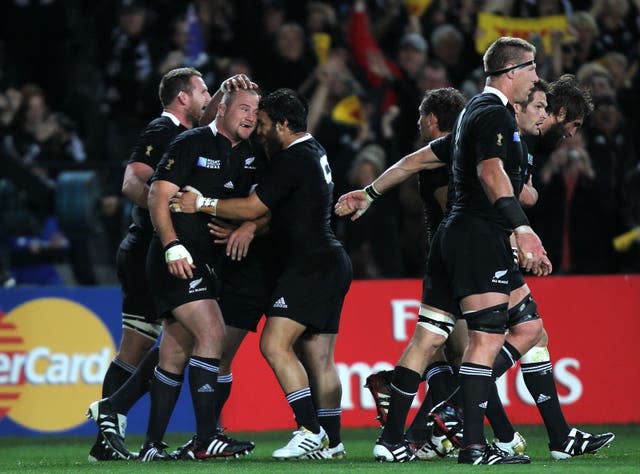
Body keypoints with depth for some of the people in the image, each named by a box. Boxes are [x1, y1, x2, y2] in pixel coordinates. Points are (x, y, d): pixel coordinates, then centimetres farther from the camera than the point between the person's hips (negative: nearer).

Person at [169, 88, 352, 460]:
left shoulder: (293, 160, -14)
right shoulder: (314, 151, 17)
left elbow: (252, 208, -14)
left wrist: (201, 203, -6)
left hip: (311, 264, -11)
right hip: (331, 263, 11)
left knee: (275, 345, -16)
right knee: (319, 359, 11)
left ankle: (311, 431, -22)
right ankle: (332, 442, 11)